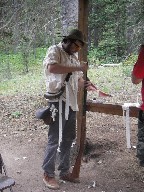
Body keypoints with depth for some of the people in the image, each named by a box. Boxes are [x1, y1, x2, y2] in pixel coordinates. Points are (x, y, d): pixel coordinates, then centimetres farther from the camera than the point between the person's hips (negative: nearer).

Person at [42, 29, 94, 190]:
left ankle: (64, 171, 27)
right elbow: (51, 67, -26)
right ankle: (48, 174, 12)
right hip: (58, 102, -8)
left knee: (68, 138, 14)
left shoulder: (74, 58, 18)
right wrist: (77, 68, -20)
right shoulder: (55, 50, -4)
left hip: (71, 103, 8)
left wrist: (85, 84, -3)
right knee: (54, 139, -2)